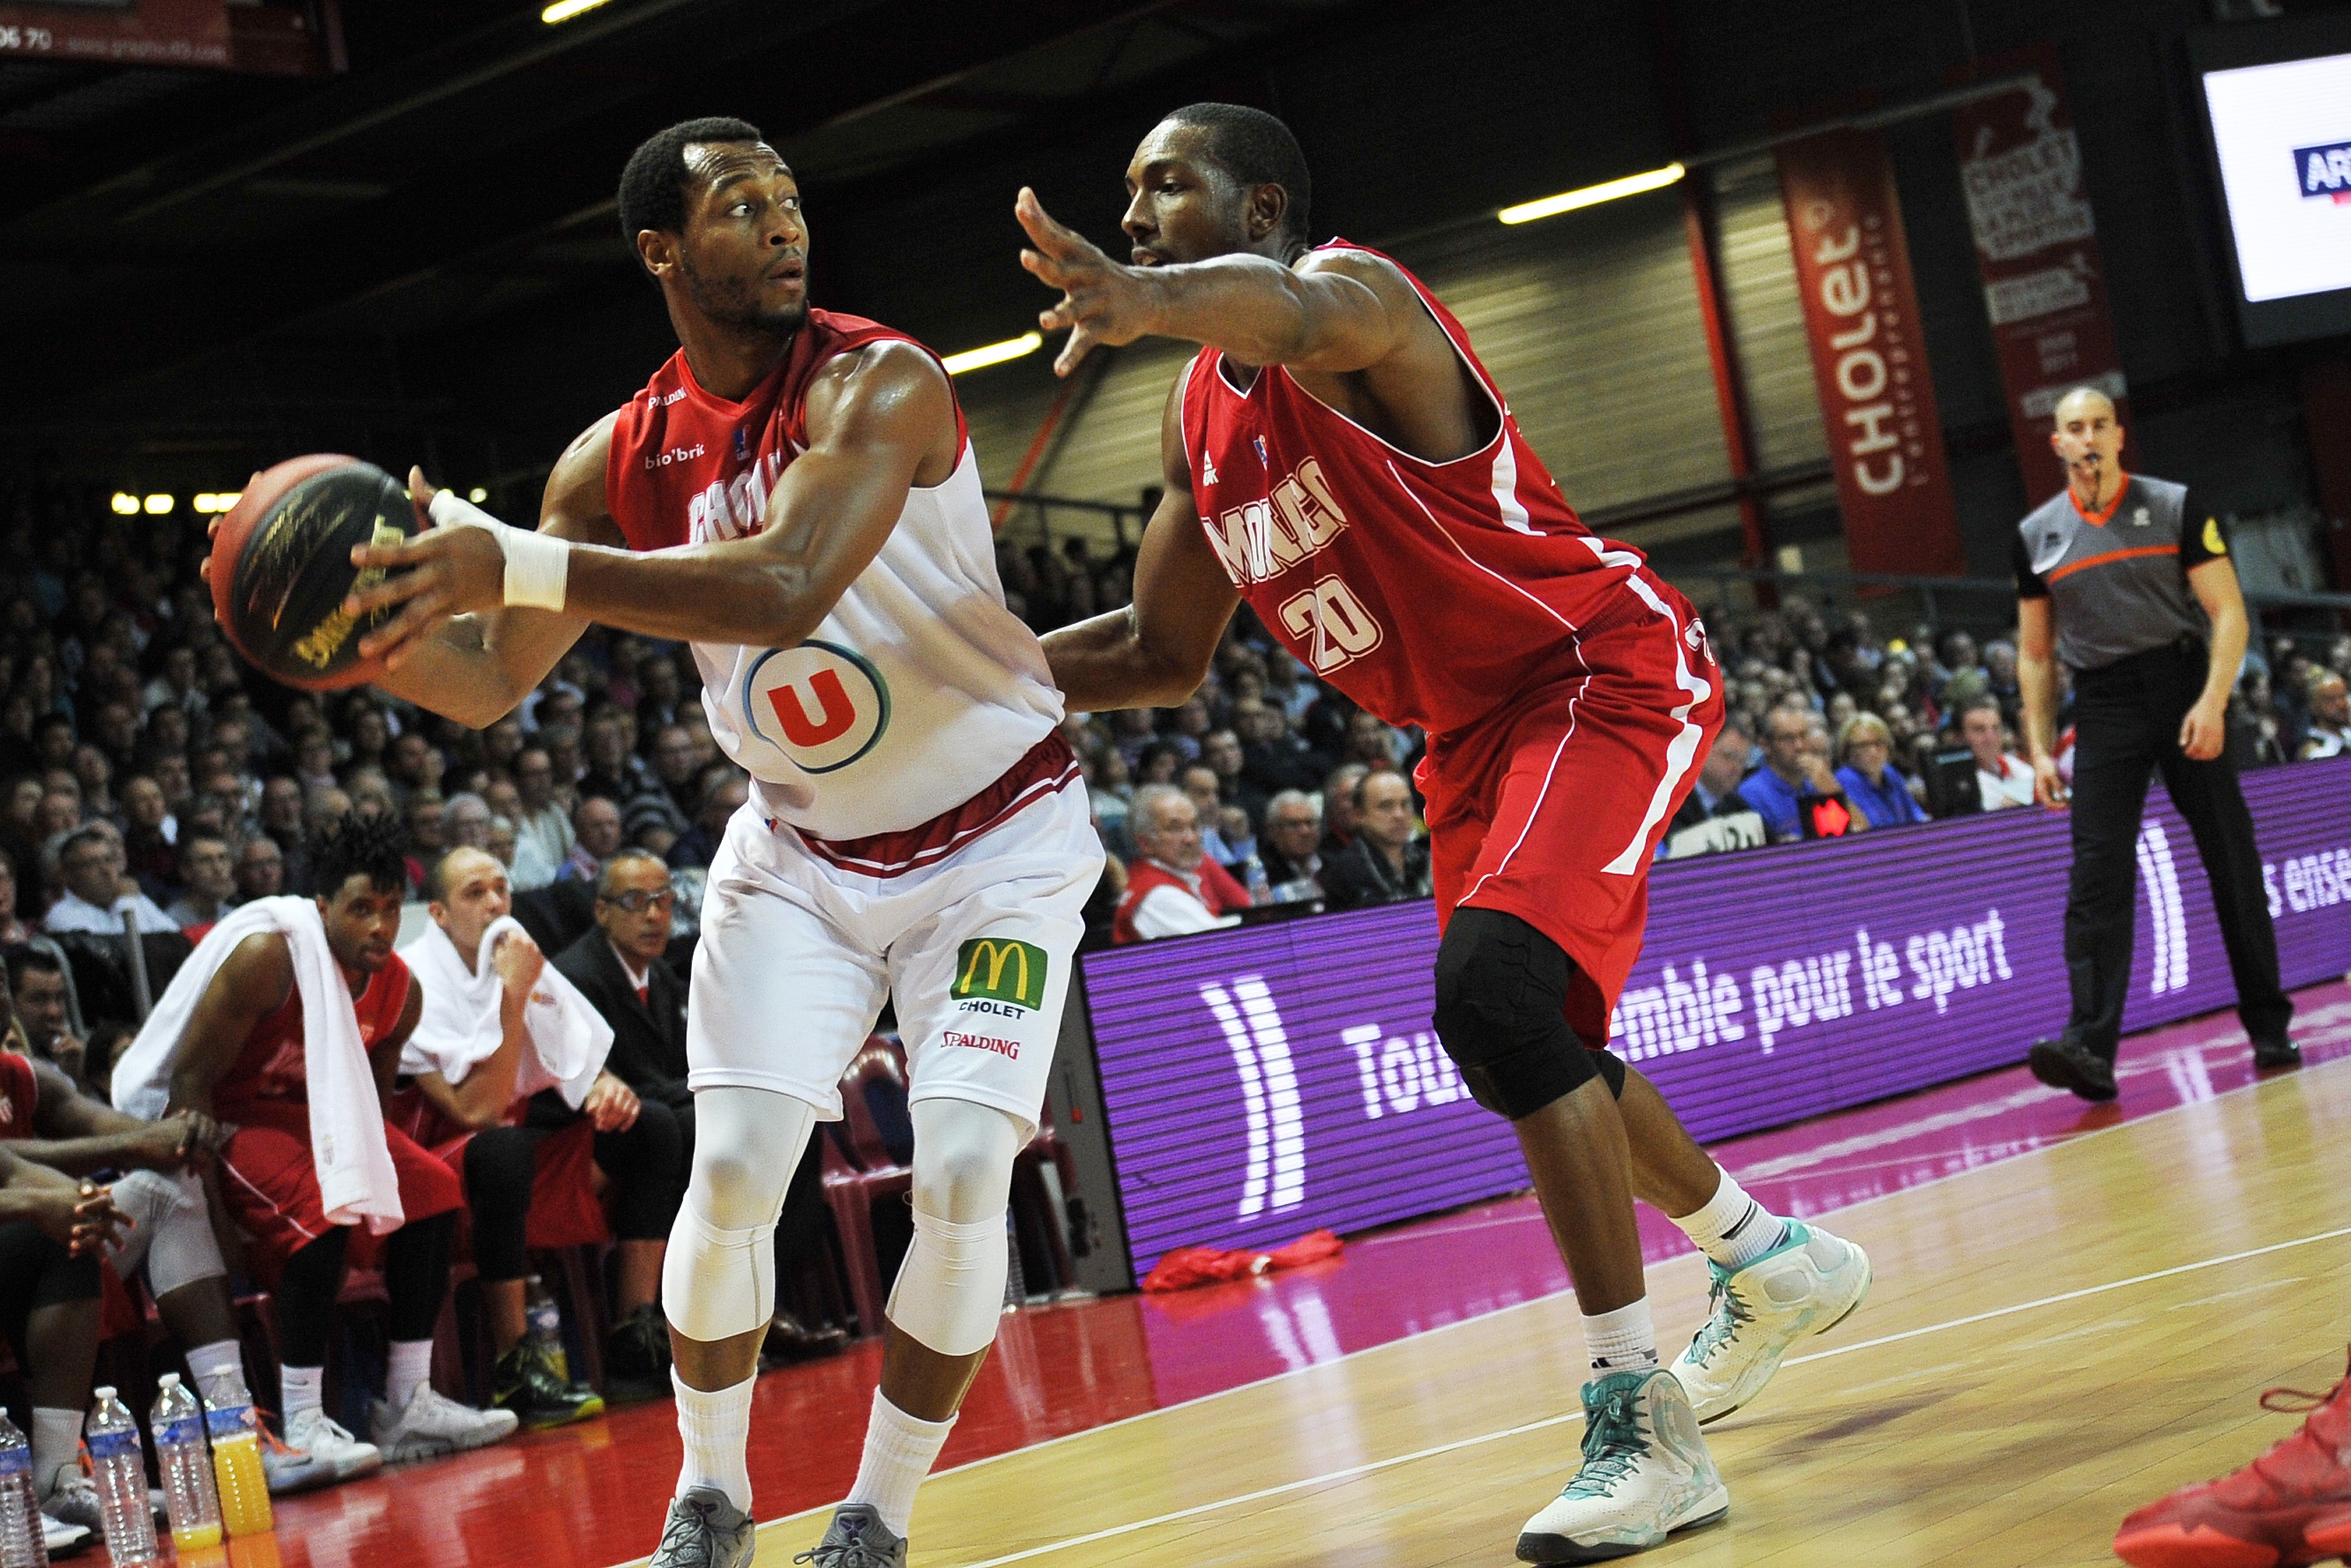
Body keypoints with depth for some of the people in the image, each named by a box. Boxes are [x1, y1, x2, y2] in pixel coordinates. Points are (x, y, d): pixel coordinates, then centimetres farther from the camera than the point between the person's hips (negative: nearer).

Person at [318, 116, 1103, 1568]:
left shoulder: (878, 384, -23)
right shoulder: (622, 461, -7)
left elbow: (783, 589, -41)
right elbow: (490, 685, -1)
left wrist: (522, 564, -47)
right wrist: (377, 620, -23)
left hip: (996, 836, -4)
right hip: (803, 842, 4)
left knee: (962, 1174, -15)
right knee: (735, 1166, -9)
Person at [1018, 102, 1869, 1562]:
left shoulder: (1353, 292, -19)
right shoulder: (1202, 419, 7)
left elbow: (1285, 305, -47)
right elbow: (1163, 654, 17)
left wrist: (1146, 298, -70)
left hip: (1608, 671, -10)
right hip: (1476, 727, 10)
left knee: (1495, 984, -29)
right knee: (1527, 1042, 21)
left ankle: (1646, 1430, -23)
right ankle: (1775, 1261, 48)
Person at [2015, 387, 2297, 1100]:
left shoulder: (2176, 507, 2)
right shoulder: (2035, 535, 10)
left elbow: (2228, 612, -3)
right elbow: (2035, 653, 14)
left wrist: (2212, 703, -17)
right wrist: (2040, 750, 6)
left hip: (2185, 688, -1)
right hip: (2102, 707, 1)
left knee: (2232, 865, 2)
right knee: (2097, 877, -11)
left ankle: (2269, 1028, 14)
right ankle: (2091, 1047, -19)